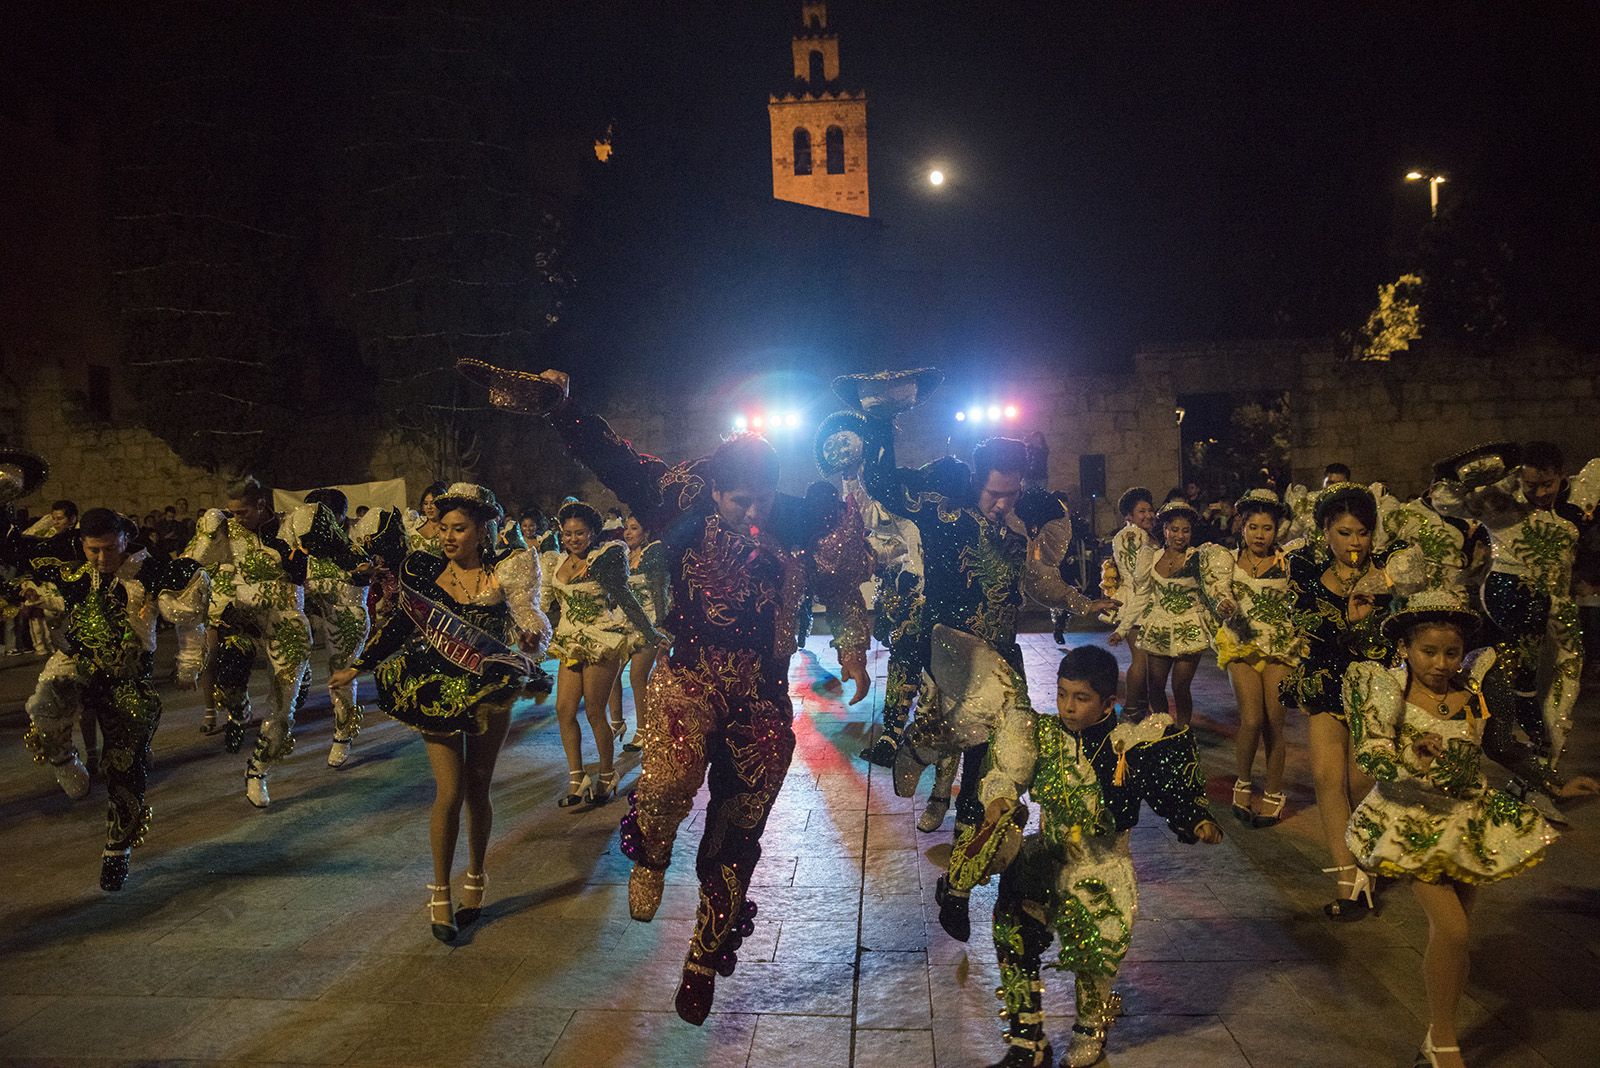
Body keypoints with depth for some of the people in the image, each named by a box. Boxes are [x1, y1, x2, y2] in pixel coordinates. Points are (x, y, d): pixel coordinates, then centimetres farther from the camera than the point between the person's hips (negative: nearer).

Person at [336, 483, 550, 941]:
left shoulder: (505, 571, -10)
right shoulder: (427, 568, -5)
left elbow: (527, 610, -22)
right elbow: (403, 621, 6)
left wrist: (534, 636, -46)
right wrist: (358, 667, 11)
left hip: (490, 694, 0)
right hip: (437, 692, 0)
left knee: (477, 791, 11)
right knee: (450, 793, -5)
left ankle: (476, 878, 33)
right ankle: (440, 893, 12)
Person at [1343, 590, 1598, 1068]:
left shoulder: (1477, 684, -6)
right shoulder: (1384, 688, -14)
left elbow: (1504, 746, 6)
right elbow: (1371, 756, -19)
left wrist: (1557, 786, 5)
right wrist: (1411, 761, -36)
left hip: (1470, 816, 4)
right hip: (1413, 819, -4)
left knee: (1454, 928, 13)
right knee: (1451, 927, -14)